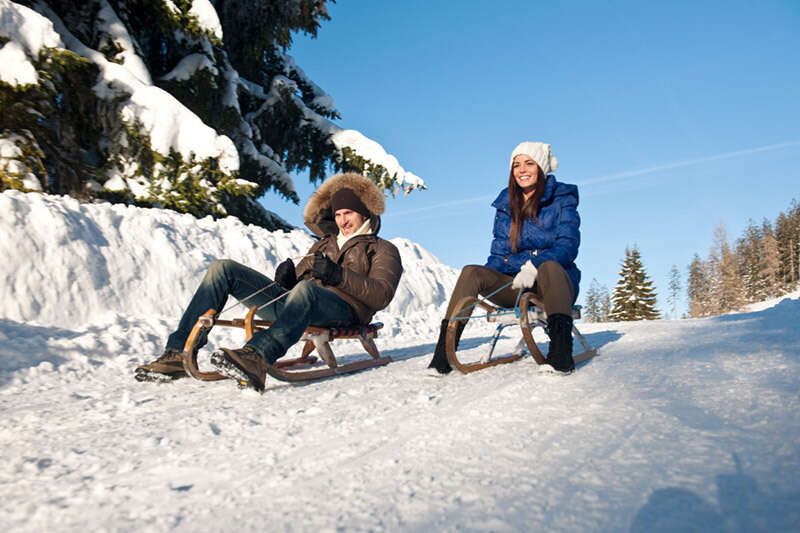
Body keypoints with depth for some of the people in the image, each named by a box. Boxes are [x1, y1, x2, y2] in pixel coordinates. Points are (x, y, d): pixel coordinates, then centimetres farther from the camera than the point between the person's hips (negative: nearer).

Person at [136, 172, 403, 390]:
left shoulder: (383, 250, 15)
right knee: (223, 268, -6)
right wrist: (287, 278, 1)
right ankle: (178, 353, -18)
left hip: (342, 310, -6)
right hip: (294, 303, 7)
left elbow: (381, 296, -4)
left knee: (305, 289, -42)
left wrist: (338, 275, -16)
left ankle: (257, 357, -64)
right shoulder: (324, 243, 34)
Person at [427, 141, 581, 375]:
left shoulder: (562, 200, 2)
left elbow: (568, 245, -12)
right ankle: (442, 355, -29)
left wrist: (534, 265, -31)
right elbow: (499, 252, 12)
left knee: (549, 266, -37)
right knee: (471, 272, -22)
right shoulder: (506, 205, 14)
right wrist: (484, 282, -10)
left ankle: (561, 351, -48)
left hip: (555, 284, -3)